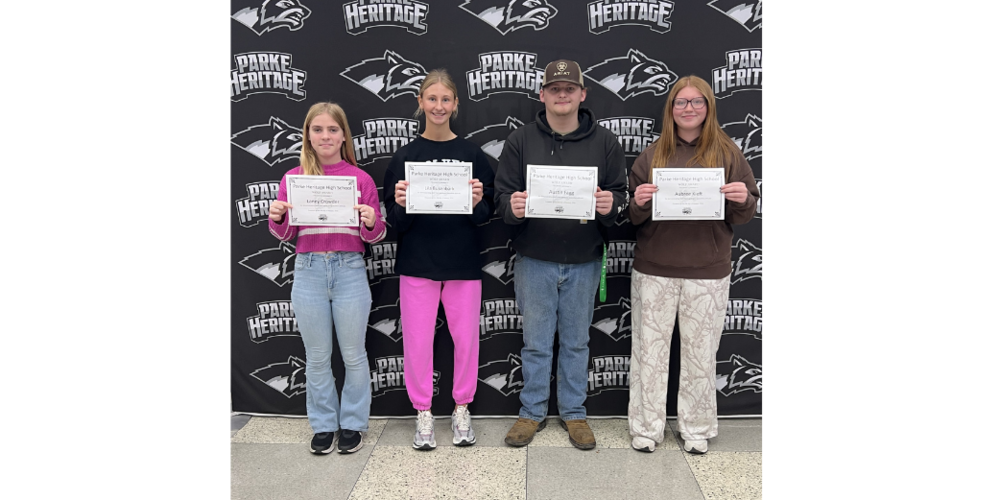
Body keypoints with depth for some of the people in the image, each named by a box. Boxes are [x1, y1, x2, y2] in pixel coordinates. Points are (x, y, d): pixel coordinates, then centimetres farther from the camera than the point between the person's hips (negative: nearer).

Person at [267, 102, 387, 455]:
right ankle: (323, 426, 25)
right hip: (308, 271, 1)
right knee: (317, 357, 10)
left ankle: (352, 425, 23)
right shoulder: (293, 178, 6)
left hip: (350, 270, -1)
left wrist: (371, 222, -18)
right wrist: (277, 218, -10)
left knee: (353, 355, 7)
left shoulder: (361, 179, 2)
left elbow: (374, 237, 4)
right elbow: (285, 235, 10)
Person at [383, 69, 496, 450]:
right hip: (417, 262, 0)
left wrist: (477, 203, -17)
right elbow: (394, 219, 2)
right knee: (417, 340, 4)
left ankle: (462, 409, 26)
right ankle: (423, 412, 21)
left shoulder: (472, 154, 4)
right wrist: (401, 204, -19)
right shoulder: (405, 156, 3)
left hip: (462, 262, 0)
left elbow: (487, 214, 4)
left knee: (466, 338, 6)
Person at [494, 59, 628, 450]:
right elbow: (502, 195, 0)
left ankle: (574, 412, 28)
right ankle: (532, 412, 25)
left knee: (577, 341, 13)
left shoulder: (604, 142, 3)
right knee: (536, 341, 9)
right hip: (534, 260, 0)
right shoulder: (520, 141, 2)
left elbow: (621, 195, 4)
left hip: (584, 261, 1)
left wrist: (610, 203, -19)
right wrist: (513, 206, -24)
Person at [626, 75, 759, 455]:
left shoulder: (727, 153, 3)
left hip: (707, 272, -1)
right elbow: (633, 215, 7)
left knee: (700, 353, 9)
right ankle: (646, 427, 20)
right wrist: (639, 203, -15)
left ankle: (697, 428, 25)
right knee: (650, 350, 7)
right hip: (654, 270, 1)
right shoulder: (653, 155, 5)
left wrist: (743, 200, -16)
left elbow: (745, 214, 6)